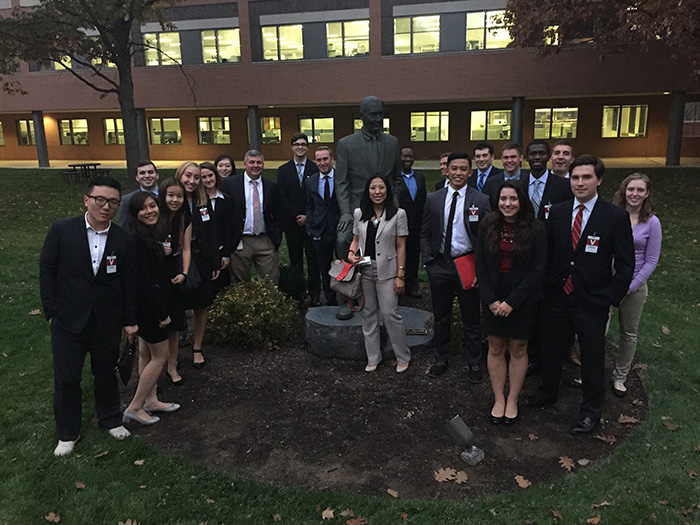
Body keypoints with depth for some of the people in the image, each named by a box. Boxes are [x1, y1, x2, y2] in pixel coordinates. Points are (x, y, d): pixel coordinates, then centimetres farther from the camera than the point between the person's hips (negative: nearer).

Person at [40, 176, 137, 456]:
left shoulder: (123, 240, -6)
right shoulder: (61, 230, -9)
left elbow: (129, 282, 0)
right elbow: (47, 270, -3)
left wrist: (130, 320, 3)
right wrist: (51, 310, -6)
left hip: (108, 323, 1)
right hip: (68, 321, -1)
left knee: (106, 373, 17)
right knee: (66, 378, 11)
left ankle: (110, 419, 40)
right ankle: (67, 433, 30)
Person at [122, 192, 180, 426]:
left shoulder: (152, 234, 7)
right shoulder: (137, 240, -22)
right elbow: (143, 281, -24)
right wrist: (161, 313, -20)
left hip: (151, 305, 9)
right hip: (148, 306, -9)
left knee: (146, 354, 18)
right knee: (160, 357, 1)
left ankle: (151, 400, 32)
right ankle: (135, 408, 12)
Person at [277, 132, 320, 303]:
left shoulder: (315, 168, 3)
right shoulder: (283, 170, 7)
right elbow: (283, 197, 1)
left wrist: (308, 216, -9)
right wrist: (297, 216, -8)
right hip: (292, 223, 1)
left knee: (313, 259, 3)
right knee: (295, 260, 7)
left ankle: (314, 293, 11)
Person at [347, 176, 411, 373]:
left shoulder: (398, 214, -3)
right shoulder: (359, 213, 6)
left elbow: (401, 247, -3)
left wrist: (400, 275, -6)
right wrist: (351, 253, -7)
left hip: (387, 271, -3)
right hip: (364, 271, 4)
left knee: (390, 313, -4)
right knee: (368, 314, 10)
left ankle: (403, 357, 15)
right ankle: (373, 357, 24)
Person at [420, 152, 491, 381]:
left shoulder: (481, 201, -5)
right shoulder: (433, 199, 2)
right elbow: (425, 234, 8)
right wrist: (428, 260, -1)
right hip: (440, 265, 2)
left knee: (471, 319, 11)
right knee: (441, 318, 15)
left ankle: (474, 363, 27)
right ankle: (441, 359, 32)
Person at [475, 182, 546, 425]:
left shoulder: (535, 229, -9)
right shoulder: (487, 225, -2)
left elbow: (537, 270, -9)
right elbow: (480, 265, 0)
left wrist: (512, 301, -14)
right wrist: (491, 299, -9)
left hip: (523, 299, -2)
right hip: (493, 298, 2)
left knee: (518, 349, 9)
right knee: (496, 348, 9)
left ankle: (512, 400, 24)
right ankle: (499, 399, 23)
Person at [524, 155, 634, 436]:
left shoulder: (616, 217, -9)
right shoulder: (557, 212, 1)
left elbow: (625, 265, -7)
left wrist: (611, 299, -11)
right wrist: (547, 285, 2)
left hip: (592, 303, -3)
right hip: (557, 297, 3)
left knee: (592, 359, 11)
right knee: (552, 349, 19)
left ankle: (591, 411, 33)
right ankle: (548, 392, 44)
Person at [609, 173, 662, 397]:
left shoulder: (652, 222, -6)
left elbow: (651, 261, -4)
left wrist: (629, 287, -10)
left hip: (634, 286, 0)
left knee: (628, 334, 13)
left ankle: (620, 377, 30)